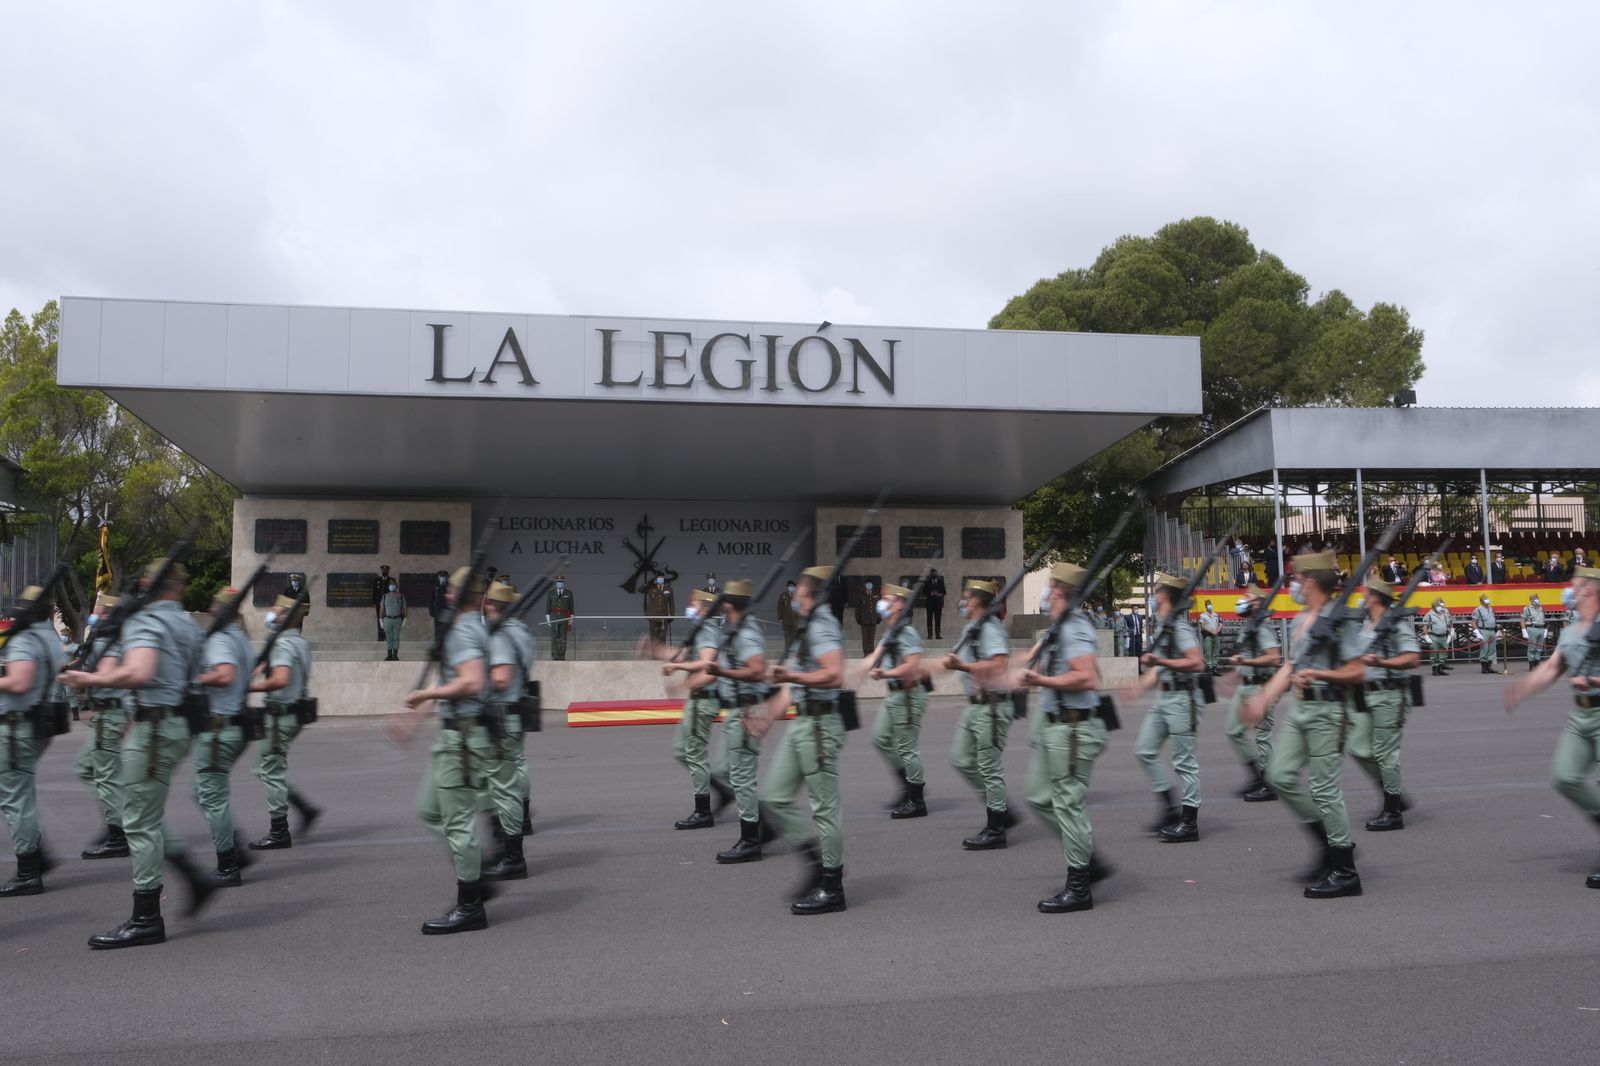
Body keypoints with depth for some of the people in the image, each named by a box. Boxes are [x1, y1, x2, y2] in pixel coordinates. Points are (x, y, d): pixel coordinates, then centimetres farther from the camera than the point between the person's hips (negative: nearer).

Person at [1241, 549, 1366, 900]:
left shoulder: (1338, 620, -12)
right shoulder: (1301, 620, 13)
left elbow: (1357, 672, -13)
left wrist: (1318, 674, -24)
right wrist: (1263, 699, 15)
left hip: (1326, 710, -9)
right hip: (1299, 707, 9)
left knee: (1324, 787, -4)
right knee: (1279, 775, 6)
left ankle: (1345, 872, 7)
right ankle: (1326, 839, 21)